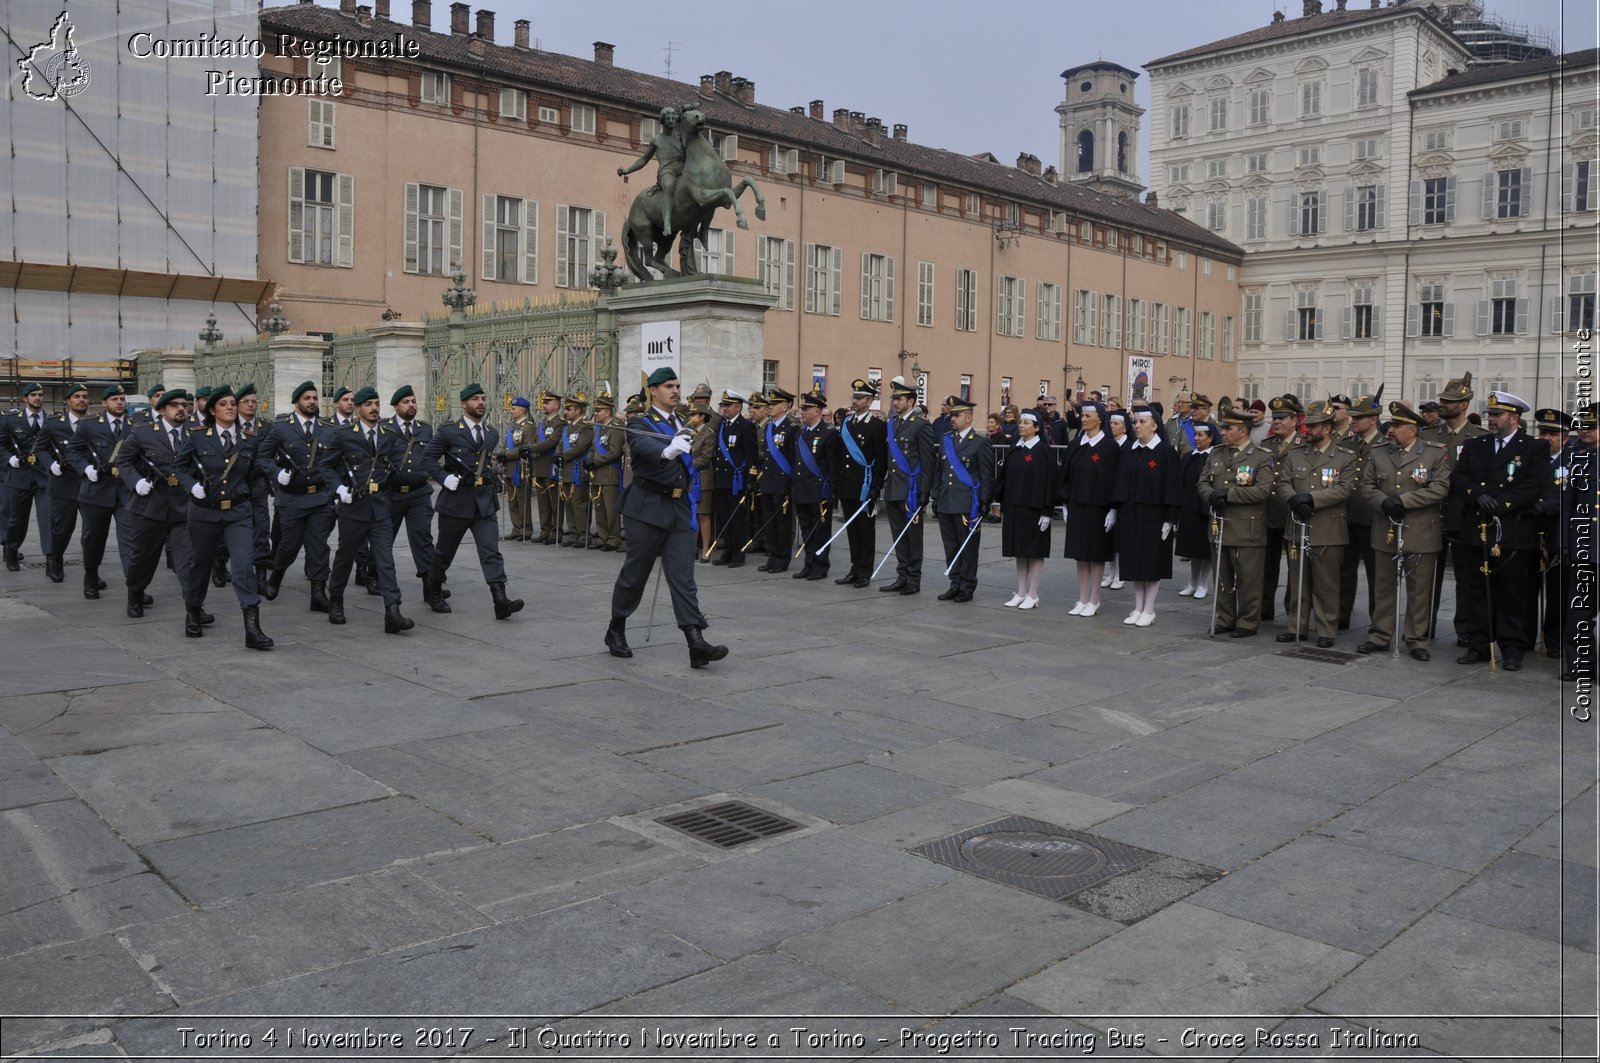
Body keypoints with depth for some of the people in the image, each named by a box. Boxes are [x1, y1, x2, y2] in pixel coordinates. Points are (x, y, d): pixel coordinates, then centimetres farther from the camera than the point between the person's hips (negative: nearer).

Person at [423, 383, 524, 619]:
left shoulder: (492, 434, 11)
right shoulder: (448, 432, -4)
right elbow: (427, 458, -4)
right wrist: (444, 478, -14)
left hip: (484, 502, 3)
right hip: (456, 500, -3)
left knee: (491, 551, -10)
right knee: (445, 552, 10)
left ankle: (501, 601, -18)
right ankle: (432, 591, 33)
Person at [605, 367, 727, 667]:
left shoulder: (682, 425, 16)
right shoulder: (640, 424, -5)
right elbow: (644, 445, -29)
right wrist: (668, 451, -48)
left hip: (679, 508, 5)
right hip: (648, 507, -5)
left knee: (683, 577, -3)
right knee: (635, 573, 5)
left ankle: (696, 644, -11)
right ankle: (616, 631, 25)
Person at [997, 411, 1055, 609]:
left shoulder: (1043, 450, -8)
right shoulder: (1014, 450, 11)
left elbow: (1049, 481, -11)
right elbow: (1005, 477, 13)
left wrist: (1046, 512, -15)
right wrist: (1003, 506, 8)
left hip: (1033, 509, -6)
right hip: (1014, 508, 7)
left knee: (1035, 552, 1)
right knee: (1019, 552, 10)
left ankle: (1032, 595, 7)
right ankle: (1021, 593, 17)